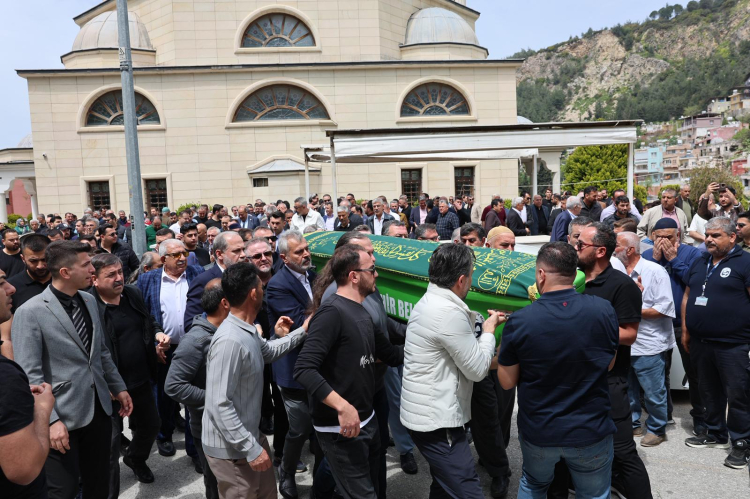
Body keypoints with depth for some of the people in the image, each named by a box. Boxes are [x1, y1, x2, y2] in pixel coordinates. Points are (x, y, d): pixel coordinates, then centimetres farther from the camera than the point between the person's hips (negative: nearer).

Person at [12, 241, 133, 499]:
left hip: (98, 409, 6)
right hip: (63, 416, -6)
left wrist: (119, 388, 14)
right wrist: (51, 420, -22)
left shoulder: (89, 301, 5)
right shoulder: (30, 312, -16)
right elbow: (30, 375, -18)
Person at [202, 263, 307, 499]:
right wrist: (251, 448, -26)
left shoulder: (248, 330, 3)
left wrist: (303, 331, 20)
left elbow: (268, 351, 24)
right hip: (231, 447, -10)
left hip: (251, 435, 10)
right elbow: (220, 404, -29)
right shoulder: (229, 340, -29)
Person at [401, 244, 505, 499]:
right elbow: (478, 370, -16)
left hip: (427, 413, 11)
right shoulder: (449, 313, -23)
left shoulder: (429, 302, 8)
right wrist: (489, 331, -3)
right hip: (437, 421, -11)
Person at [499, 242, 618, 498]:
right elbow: (609, 364, 4)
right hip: (591, 430, 1)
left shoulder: (519, 321, -19)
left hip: (537, 432, 0)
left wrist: (502, 346, 7)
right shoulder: (604, 310, -13)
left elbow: (507, 382, -7)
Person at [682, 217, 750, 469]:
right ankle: (716, 433, 32)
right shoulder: (700, 263, 12)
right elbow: (687, 296, 16)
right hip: (701, 342, 6)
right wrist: (685, 331, 13)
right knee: (710, 392, 17)